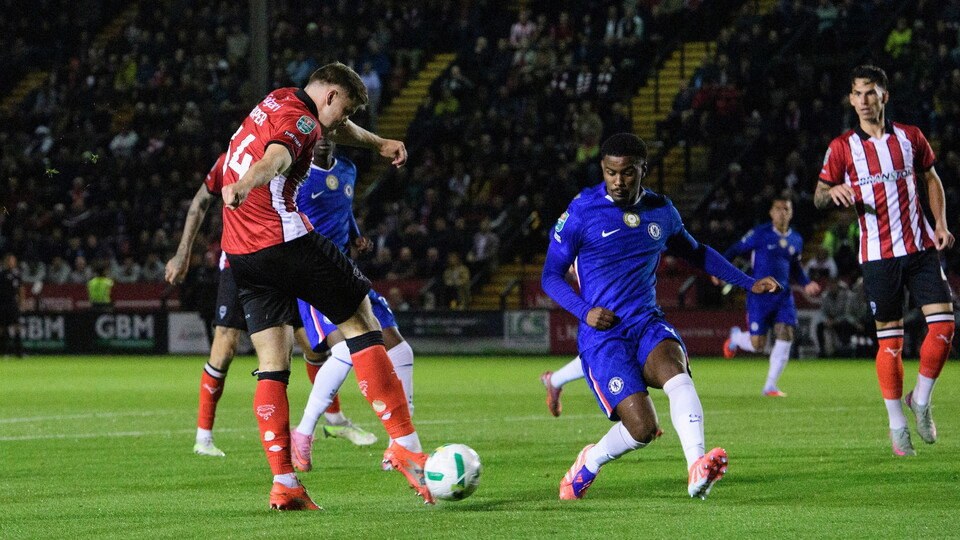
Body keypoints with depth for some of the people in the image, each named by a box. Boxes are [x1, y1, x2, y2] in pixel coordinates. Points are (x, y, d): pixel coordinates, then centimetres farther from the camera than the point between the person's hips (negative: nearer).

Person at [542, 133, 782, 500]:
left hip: (648, 324, 3)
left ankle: (697, 469, -47)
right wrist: (584, 311, -15)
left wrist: (748, 283, 22)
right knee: (642, 427, -19)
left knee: (674, 369, -33)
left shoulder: (661, 212, 9)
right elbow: (551, 276, 2)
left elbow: (695, 252, 28)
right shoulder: (581, 212, -5)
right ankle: (589, 464, 13)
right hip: (602, 333, -3)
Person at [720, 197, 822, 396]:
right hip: (759, 295, -5)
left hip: (783, 296, 5)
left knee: (785, 336, -11)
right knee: (757, 345, -6)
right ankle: (736, 337, 32)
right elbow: (735, 250, -1)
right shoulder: (759, 234, -6)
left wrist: (806, 284, 11)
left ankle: (770, 386, -1)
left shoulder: (796, 240, 11)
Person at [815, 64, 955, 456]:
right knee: (890, 340, -2)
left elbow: (931, 179, 18)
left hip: (920, 248, 2)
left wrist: (941, 224, 5)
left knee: (943, 324, -10)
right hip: (878, 255, -2)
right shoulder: (842, 147, 1)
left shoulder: (910, 137, 6)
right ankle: (896, 424, 10)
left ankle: (920, 400, 12)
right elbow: (819, 197, 6)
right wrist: (833, 192, -18)